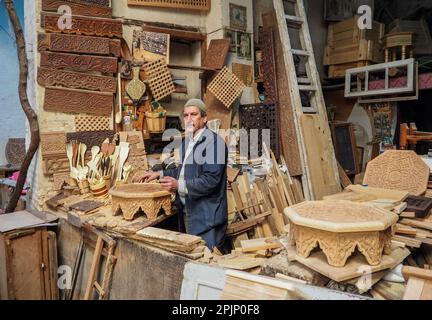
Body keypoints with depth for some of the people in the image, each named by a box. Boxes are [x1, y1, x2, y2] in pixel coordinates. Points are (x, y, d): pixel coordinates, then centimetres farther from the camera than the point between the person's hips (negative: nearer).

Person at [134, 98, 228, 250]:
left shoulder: (214, 141, -17)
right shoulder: (187, 140, 12)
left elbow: (211, 180, -23)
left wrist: (180, 186, -26)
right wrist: (160, 174, 14)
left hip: (207, 216, -9)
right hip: (187, 212, 9)